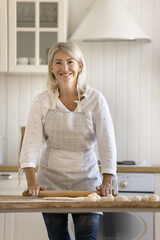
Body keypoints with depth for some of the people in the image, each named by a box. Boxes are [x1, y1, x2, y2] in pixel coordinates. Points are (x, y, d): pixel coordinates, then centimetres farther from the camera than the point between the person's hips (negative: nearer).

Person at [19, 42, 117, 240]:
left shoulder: (95, 99, -5)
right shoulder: (42, 101, -2)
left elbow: (107, 142, -10)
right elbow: (31, 142, -9)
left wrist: (107, 181, -22)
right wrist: (31, 181, -22)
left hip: (86, 180, -1)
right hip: (50, 180, 1)